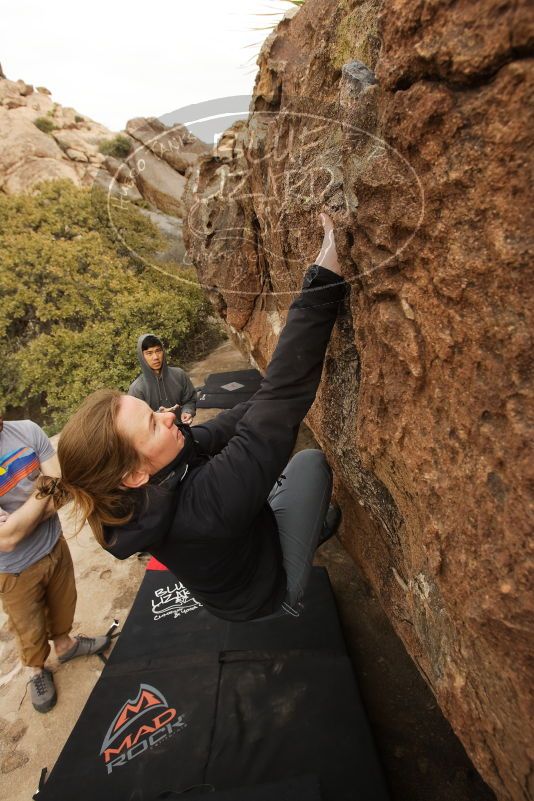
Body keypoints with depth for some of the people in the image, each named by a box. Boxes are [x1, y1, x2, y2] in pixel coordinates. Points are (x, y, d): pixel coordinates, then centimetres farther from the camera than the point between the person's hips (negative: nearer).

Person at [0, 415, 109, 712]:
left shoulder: (26, 430, -17)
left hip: (55, 545, 3)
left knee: (63, 604, 28)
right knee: (31, 632, 23)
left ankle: (64, 643, 59)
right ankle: (37, 671, 54)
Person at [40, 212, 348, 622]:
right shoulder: (199, 504, -46)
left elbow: (221, 429, -14)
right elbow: (279, 401, -52)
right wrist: (323, 283, -49)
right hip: (270, 586, -6)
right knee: (311, 461, -9)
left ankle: (316, 519, 40)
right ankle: (320, 526, 21)